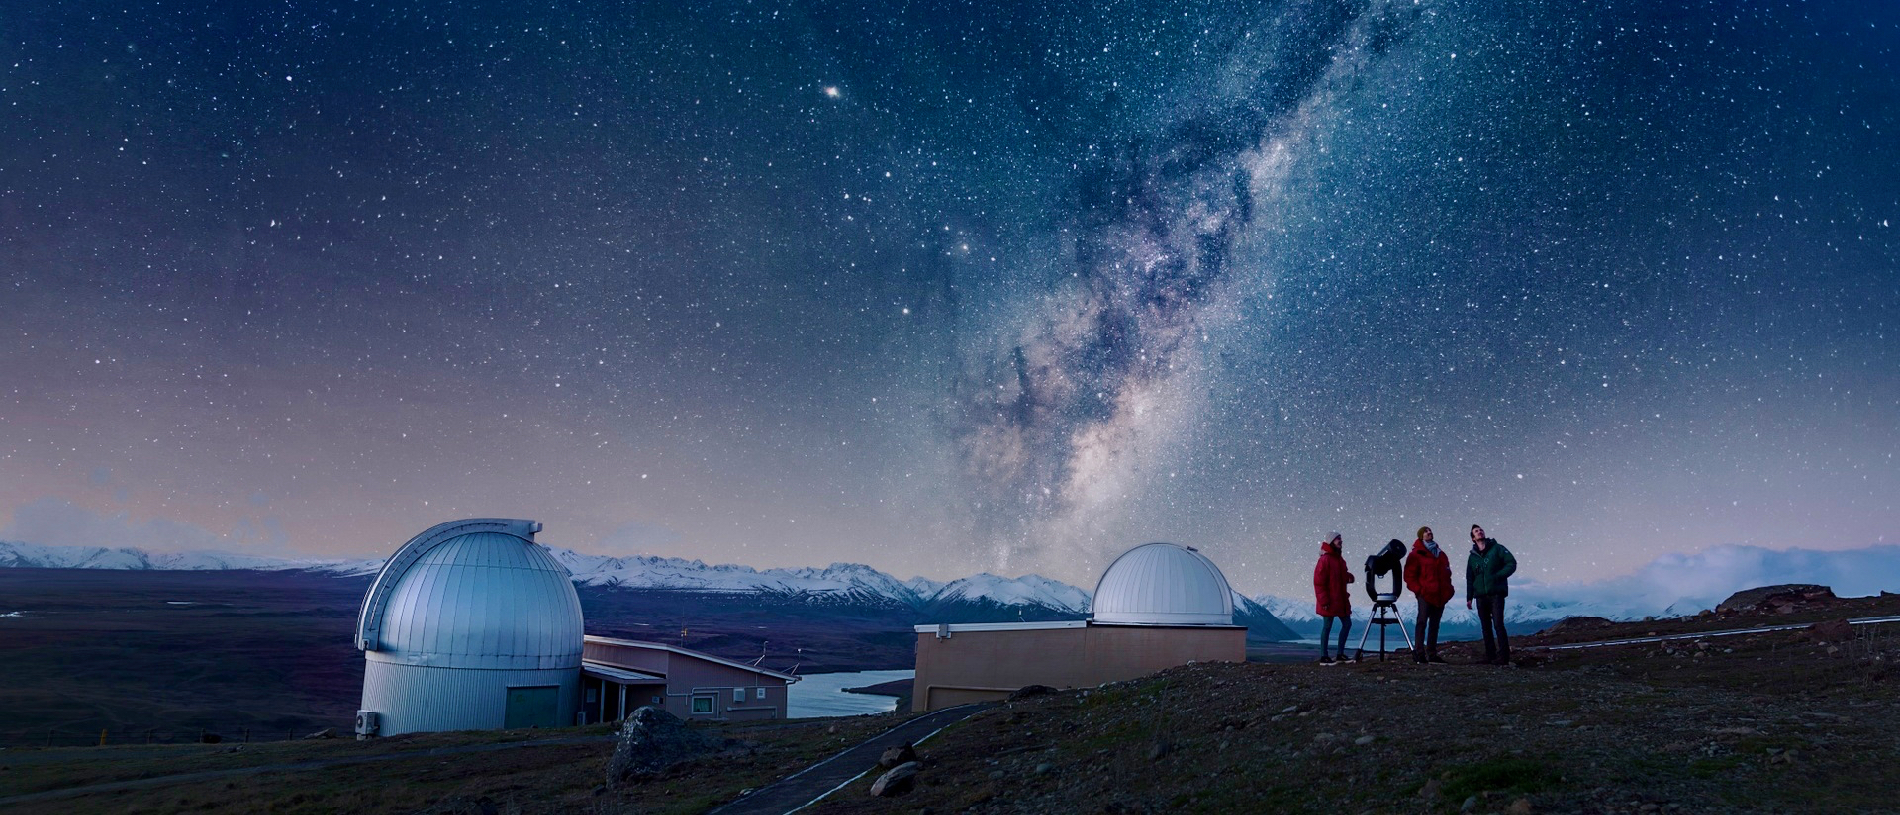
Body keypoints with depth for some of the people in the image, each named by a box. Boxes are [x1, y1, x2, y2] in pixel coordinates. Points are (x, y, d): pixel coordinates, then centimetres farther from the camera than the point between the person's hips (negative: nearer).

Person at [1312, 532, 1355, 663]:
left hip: (1341, 599, 9)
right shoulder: (1325, 560, -15)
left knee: (1347, 624, 9)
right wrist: (1324, 601, -19)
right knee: (1327, 626, -2)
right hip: (1329, 601, -9)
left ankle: (1341, 653, 18)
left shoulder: (1339, 559, 11)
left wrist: (1348, 576, -1)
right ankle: (1323, 656, 5)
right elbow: (1318, 582, -17)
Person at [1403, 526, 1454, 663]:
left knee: (1434, 624, 8)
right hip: (1425, 595, -6)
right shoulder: (1417, 554, 0)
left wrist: (1447, 590, 11)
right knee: (1422, 622, -9)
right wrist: (1418, 589, -13)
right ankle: (1419, 653, -10)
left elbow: (1447, 574, 24)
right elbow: (1409, 575, -4)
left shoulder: (1441, 554, 19)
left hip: (1440, 596, 6)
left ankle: (1432, 654, 12)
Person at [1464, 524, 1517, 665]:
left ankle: (1503, 656, -12)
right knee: (1486, 627, 6)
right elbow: (1469, 578, 17)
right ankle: (1490, 656, 11)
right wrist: (1469, 597, 11)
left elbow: (1512, 563, -4)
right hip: (1480, 596, 5)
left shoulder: (1497, 548, 3)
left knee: (1498, 624, -13)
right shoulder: (1472, 556, 14)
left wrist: (1498, 576, -17)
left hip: (1496, 594, -5)